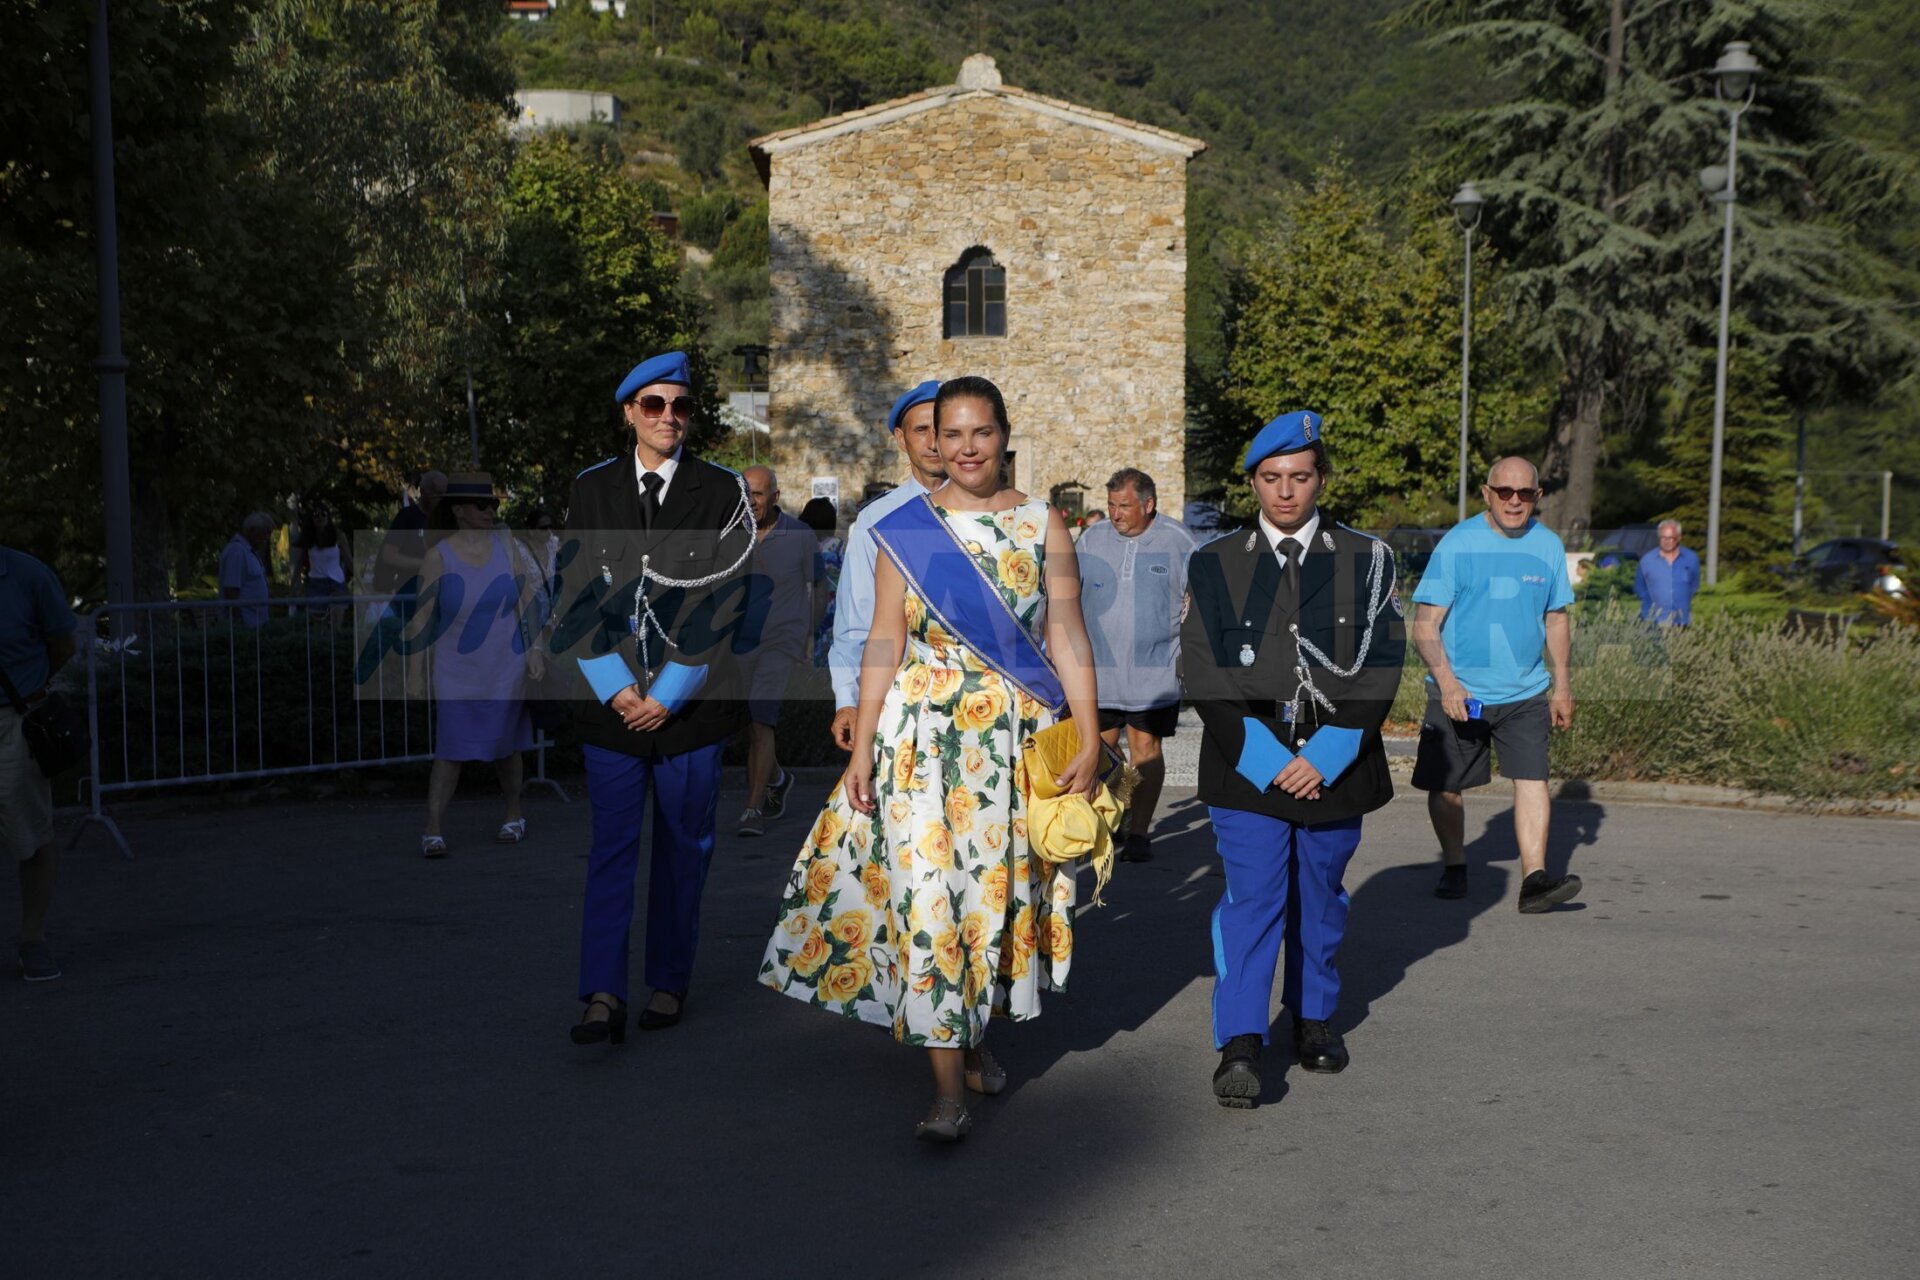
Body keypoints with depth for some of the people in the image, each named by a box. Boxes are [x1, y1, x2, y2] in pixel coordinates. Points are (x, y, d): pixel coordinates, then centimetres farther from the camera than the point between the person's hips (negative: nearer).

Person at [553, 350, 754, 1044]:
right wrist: (617, 687, -8)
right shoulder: (591, 489, 8)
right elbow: (578, 596, 4)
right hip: (613, 700, 1)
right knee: (612, 845, -2)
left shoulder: (722, 491, 2)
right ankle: (603, 994, -2)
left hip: (689, 700, -1)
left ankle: (669, 983, 18)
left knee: (683, 846, 6)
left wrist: (669, 694, -10)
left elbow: (722, 602, -4)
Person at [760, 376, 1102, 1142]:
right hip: (924, 729, -1)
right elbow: (884, 643, 2)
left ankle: (970, 1038, 29)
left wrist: (1089, 737, -5)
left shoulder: (1043, 524, 5)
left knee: (1000, 883, 7)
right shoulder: (905, 529, 3)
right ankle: (949, 1087, -3)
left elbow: (1067, 636, 1)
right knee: (928, 889, -7)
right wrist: (862, 746, -3)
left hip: (1021, 733, 1)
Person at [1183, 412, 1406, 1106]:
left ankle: (1314, 1017, 31)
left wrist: (1327, 757, -11)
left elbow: (1378, 669, -2)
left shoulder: (1367, 560, 4)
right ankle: (1240, 1043, -4)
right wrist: (1263, 759, -11)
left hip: (1333, 767, 2)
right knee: (1250, 899, -7)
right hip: (1247, 768, -1)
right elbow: (1207, 674, -3)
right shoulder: (1214, 563, 3)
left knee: (1321, 899, 14)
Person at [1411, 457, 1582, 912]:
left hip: (1526, 691, 2)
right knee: (1444, 786, 6)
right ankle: (1454, 866, 27)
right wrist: (1447, 683, -23)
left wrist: (1562, 685, 13)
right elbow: (1425, 625, -11)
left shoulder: (1548, 546, 5)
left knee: (1532, 777, -12)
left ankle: (1534, 878, -15)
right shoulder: (1457, 545, -9)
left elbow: (1556, 620, 16)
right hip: (1459, 692, -2)